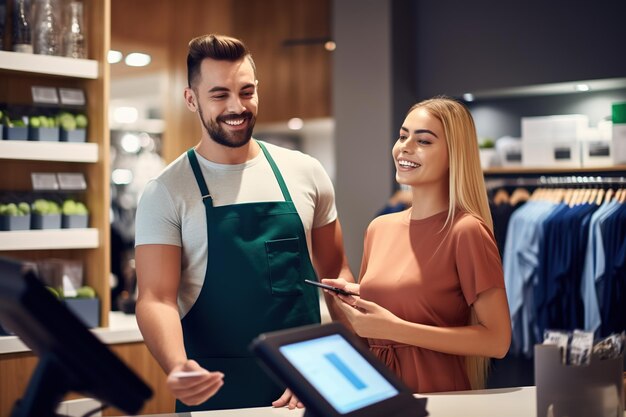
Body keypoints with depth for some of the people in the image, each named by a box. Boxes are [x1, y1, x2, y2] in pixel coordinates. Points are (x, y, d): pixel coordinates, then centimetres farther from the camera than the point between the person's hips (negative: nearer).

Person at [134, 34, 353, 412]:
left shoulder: (305, 173, 3)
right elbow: (156, 298, -12)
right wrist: (177, 366, -31)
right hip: (214, 391, -2)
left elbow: (336, 273, 7)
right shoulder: (166, 193, -6)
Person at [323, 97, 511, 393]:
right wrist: (351, 301, 3)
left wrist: (395, 329, -14)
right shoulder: (379, 228, 11)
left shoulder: (465, 231, -8)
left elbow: (497, 340, -11)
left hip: (439, 395, -5)